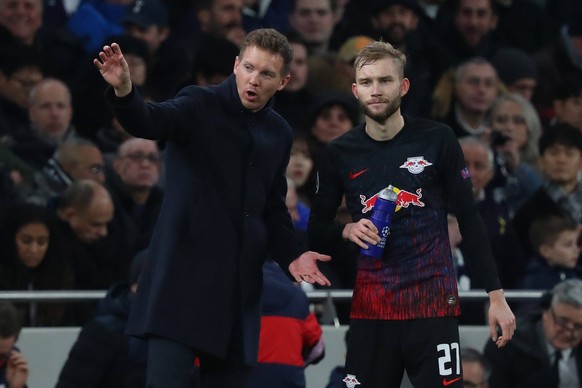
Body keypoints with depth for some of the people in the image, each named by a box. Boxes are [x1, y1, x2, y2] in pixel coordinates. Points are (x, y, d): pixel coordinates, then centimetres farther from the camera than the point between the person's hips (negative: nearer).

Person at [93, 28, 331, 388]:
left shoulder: (279, 133, 13)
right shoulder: (200, 106, -5)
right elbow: (151, 121, -25)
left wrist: (291, 254, 5)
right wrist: (124, 92, -46)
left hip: (240, 285, 6)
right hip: (184, 274, -6)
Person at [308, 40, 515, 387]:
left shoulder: (437, 140, -2)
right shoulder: (340, 154, 4)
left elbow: (469, 219, 2)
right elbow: (317, 231, 13)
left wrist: (496, 294, -1)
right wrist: (347, 231, -10)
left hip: (434, 304, -2)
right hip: (371, 308, 2)